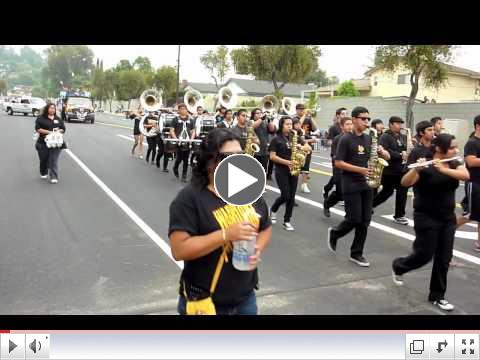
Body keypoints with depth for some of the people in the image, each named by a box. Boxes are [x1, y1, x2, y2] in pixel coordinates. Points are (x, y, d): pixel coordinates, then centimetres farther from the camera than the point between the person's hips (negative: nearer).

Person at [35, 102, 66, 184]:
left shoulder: (58, 119, 15)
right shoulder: (41, 118, 3)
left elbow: (63, 129, 15)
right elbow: (38, 129, -6)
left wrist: (58, 130, -7)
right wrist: (49, 132, -15)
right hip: (43, 143, -1)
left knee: (54, 160, -8)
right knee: (44, 159, 10)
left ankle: (54, 177, -9)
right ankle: (43, 173, 34)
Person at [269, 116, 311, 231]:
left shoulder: (295, 137, 8)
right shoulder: (276, 139, -4)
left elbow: (308, 147, 9)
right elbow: (272, 157, -10)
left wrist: (301, 147, -13)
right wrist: (286, 162, -19)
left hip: (293, 170, 4)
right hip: (281, 171, -4)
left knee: (291, 196, 3)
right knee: (285, 195, -9)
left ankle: (287, 221, 14)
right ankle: (273, 210, 21)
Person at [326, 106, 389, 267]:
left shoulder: (369, 139, 10)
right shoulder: (345, 139, -8)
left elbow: (387, 156, 17)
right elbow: (338, 163, -13)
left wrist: (383, 152, -7)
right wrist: (360, 169, -20)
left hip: (366, 185, 6)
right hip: (351, 186, -6)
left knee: (365, 221, 4)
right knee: (354, 219, -6)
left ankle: (356, 253, 15)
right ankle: (334, 233, 22)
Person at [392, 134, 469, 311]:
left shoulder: (455, 164, 4)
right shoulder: (425, 167, -12)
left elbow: (466, 175, -18)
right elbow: (405, 183, -26)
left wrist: (443, 169, -31)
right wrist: (416, 169, -43)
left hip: (448, 219, 6)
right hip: (426, 219, -5)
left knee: (444, 259, 7)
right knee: (424, 255, 0)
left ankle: (437, 296, 20)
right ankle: (397, 266, 29)